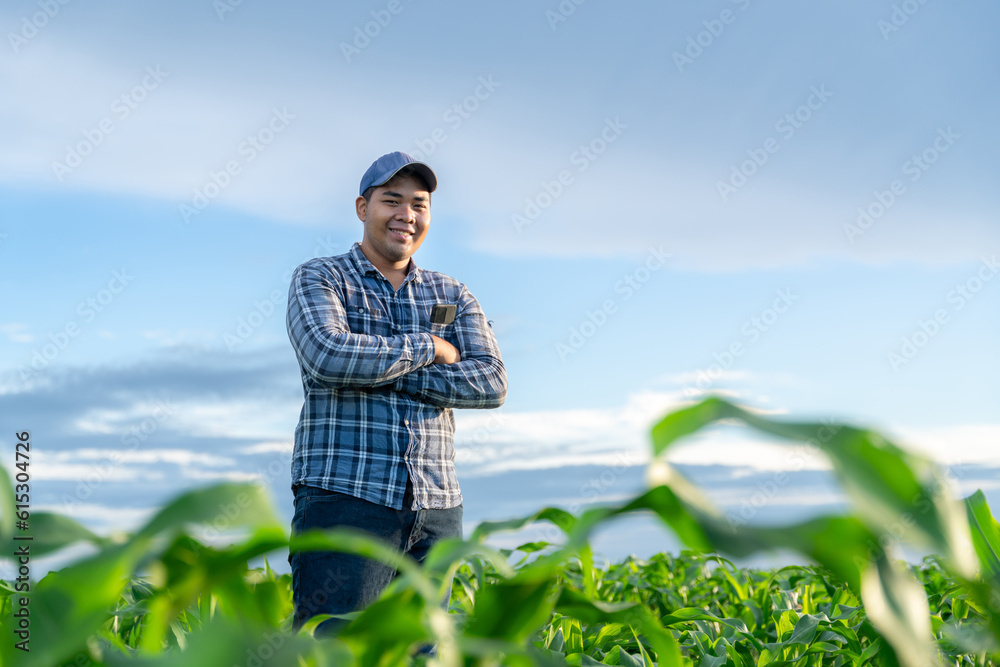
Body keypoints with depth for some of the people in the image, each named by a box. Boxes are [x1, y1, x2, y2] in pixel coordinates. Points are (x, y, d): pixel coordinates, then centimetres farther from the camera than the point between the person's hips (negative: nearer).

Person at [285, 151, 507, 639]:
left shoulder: (452, 296, 16)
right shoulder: (318, 279, 5)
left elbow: (490, 384, 0)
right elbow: (329, 355, -16)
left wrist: (382, 374, -8)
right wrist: (430, 347, -5)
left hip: (436, 510, 5)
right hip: (345, 498, -4)